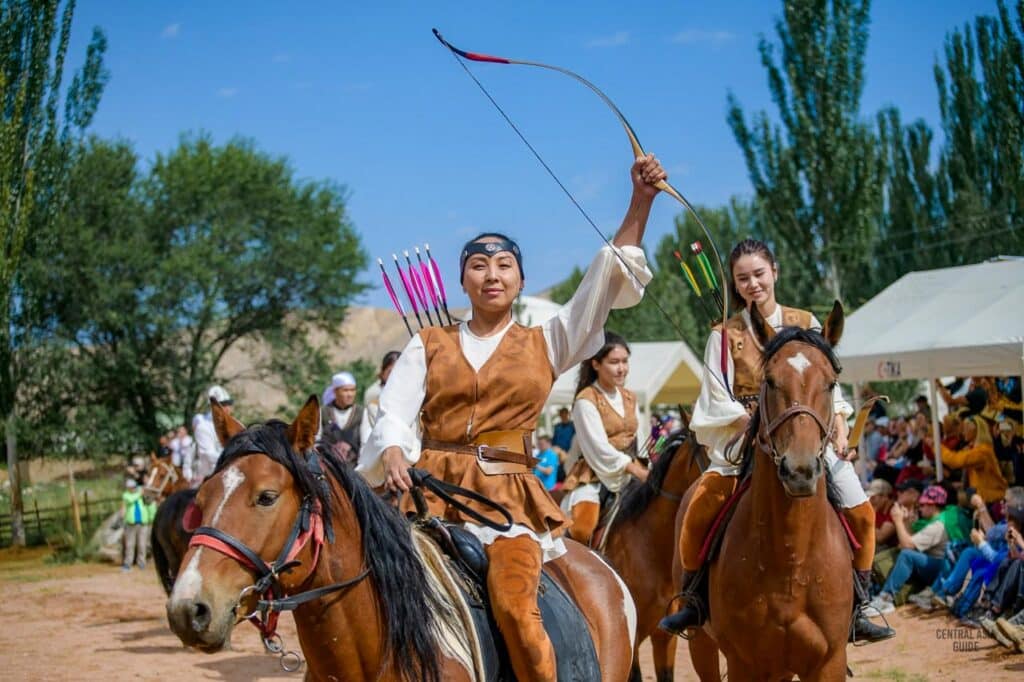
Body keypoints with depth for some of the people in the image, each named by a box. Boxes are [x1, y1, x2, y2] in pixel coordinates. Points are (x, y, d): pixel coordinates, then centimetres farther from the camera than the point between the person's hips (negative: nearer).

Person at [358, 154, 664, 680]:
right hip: (431, 489, 1)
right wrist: (393, 451, -19)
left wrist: (640, 200, -2)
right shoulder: (429, 345, 16)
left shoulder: (545, 344, 14)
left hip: (508, 495, -1)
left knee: (514, 604, -26)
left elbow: (609, 276, 7)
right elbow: (394, 412, 4)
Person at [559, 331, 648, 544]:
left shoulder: (630, 398, 14)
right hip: (594, 478, -7)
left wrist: (649, 471, -3)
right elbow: (599, 450, -15)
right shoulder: (586, 400, -8)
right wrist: (637, 471, -18)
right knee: (582, 529, -29)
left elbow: (640, 443, 14)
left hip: (629, 477, 7)